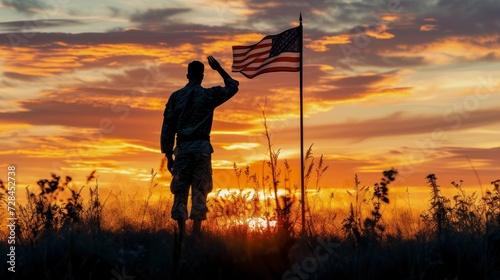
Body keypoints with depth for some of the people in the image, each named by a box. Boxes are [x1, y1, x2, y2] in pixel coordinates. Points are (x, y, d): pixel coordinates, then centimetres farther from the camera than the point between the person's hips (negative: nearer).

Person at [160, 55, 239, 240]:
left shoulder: (175, 97, 6)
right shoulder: (209, 95, 2)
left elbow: (167, 128, 5)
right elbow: (233, 87, 19)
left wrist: (168, 155, 9)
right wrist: (219, 69, 24)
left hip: (183, 147, 1)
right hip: (202, 147, -1)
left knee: (180, 190, 6)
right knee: (199, 190, 1)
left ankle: (182, 233, 5)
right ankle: (196, 233, -4)